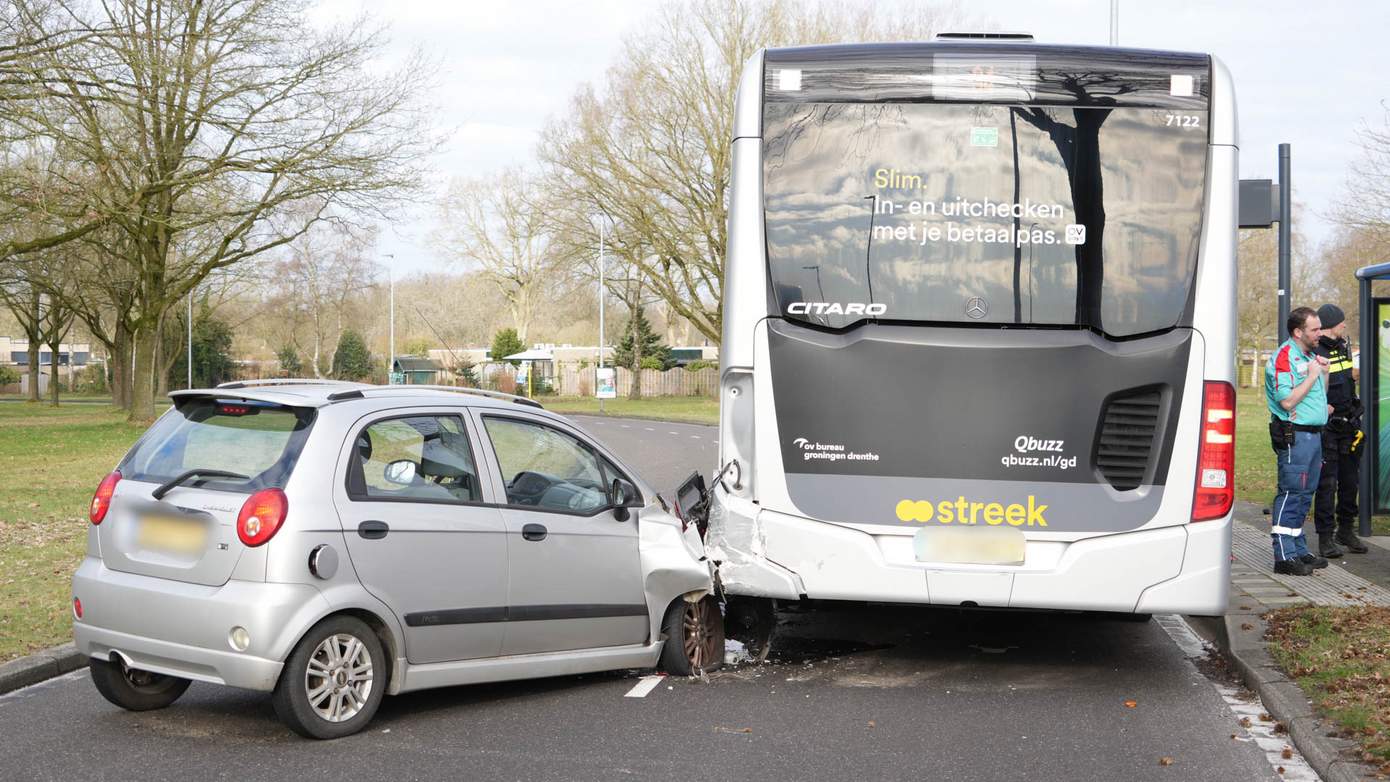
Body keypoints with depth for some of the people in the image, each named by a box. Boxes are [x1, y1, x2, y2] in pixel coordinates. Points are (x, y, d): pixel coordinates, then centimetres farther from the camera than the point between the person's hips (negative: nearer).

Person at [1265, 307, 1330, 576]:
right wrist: (1312, 376, -15)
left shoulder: (1309, 356, 18)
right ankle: (1284, 556, -9)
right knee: (1291, 494, -9)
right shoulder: (1284, 358, -13)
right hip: (1294, 435, -10)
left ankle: (1299, 550, 20)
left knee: (1304, 494, 13)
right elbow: (1287, 401, -22)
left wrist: (1325, 372, 9)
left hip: (1314, 433, 10)